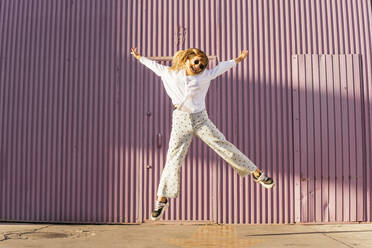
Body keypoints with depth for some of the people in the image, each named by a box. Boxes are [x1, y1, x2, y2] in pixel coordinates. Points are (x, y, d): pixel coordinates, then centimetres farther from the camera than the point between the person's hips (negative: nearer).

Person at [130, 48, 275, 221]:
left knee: (224, 146, 0)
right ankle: (162, 200, 8)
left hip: (201, 120, 0)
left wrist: (238, 59, 29)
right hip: (180, 122, 0)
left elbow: (220, 68, 16)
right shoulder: (171, 74, 2)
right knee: (173, 159, -3)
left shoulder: (204, 76, 1)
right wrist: (139, 57, 33)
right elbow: (156, 66, 19)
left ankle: (256, 173, 11)